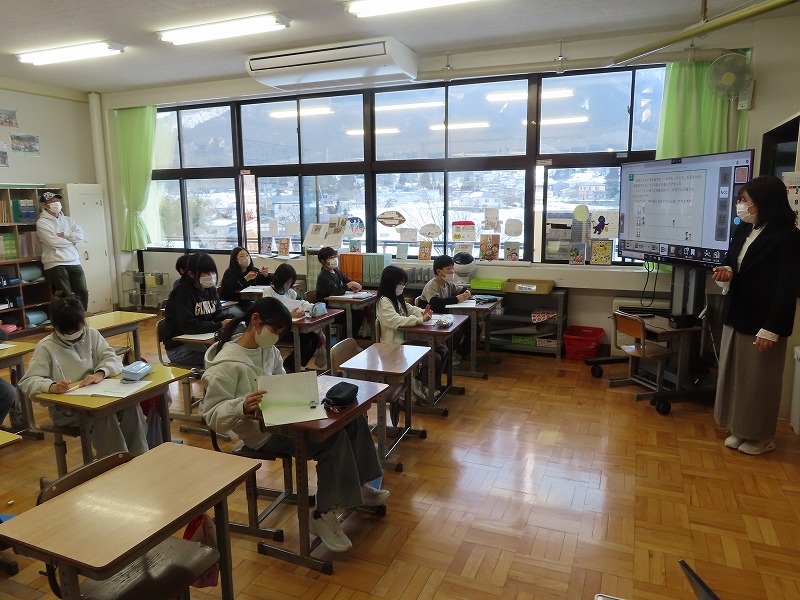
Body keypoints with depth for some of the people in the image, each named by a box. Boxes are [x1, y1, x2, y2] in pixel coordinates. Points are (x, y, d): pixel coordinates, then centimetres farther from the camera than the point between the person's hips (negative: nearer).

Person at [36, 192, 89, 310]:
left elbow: (80, 235, 3)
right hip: (55, 264, -5)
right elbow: (53, 242, -14)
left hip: (74, 263, 5)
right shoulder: (42, 222, -1)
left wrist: (63, 235, -8)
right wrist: (71, 240, 0)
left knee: (83, 293, 1)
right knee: (66, 296, -8)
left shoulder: (67, 220, 17)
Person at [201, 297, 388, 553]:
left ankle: (358, 486, 14)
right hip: (262, 433, -8)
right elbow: (212, 415, -18)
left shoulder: (268, 350, 6)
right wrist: (242, 406, -36)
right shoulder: (227, 364, -18)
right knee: (334, 438, -23)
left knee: (352, 417, -2)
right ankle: (323, 514, -9)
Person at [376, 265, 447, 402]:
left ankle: (419, 380, 12)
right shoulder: (384, 301, -15)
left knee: (442, 349, 3)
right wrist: (420, 319, -26)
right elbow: (396, 321, -27)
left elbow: (410, 309, 23)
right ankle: (423, 387, 7)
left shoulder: (397, 299, 13)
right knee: (434, 358, -16)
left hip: (404, 339, 10)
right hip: (395, 345, -10)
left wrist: (423, 312, 0)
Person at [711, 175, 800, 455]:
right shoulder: (743, 230, 9)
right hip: (736, 315, 8)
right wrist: (727, 271, -4)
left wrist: (771, 328, -20)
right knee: (734, 375, 15)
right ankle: (740, 429, 29)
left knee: (759, 380, 6)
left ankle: (761, 436, 23)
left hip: (762, 321, -8)